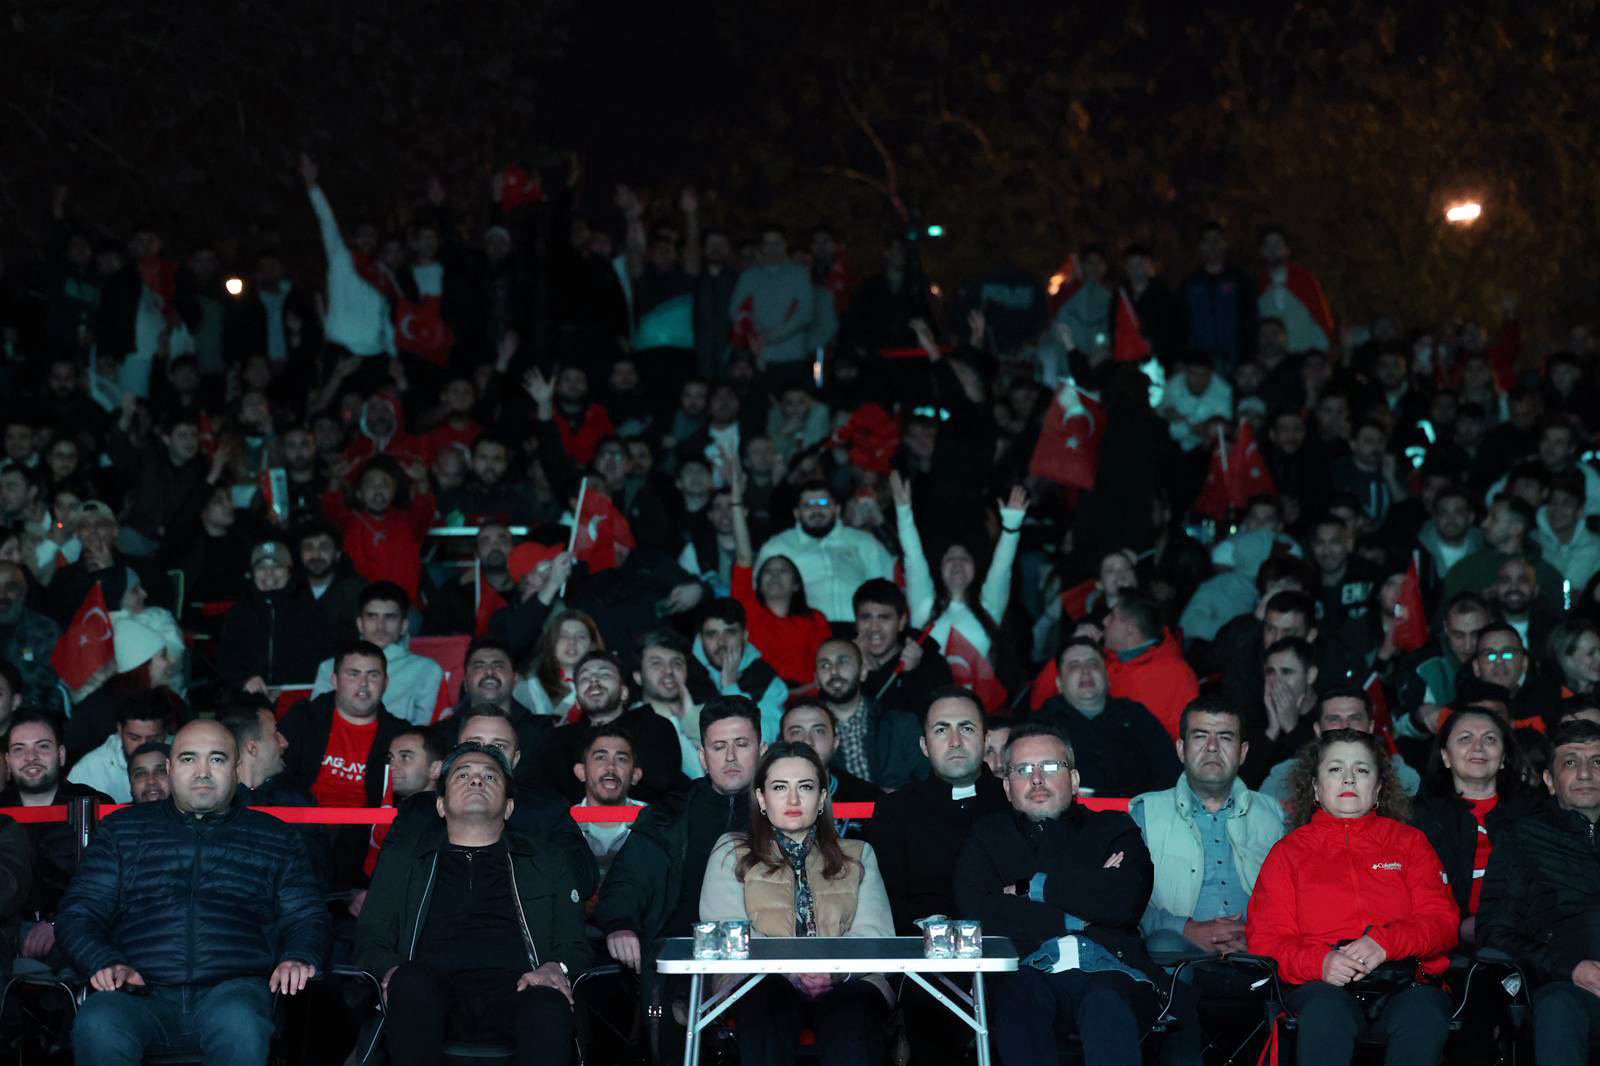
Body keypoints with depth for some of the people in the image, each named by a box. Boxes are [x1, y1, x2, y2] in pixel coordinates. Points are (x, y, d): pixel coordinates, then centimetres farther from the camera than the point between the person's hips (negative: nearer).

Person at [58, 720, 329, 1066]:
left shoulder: (273, 837, 23)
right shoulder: (123, 828, 23)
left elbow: (308, 917, 20)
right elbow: (78, 912, 17)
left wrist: (299, 958, -4)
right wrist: (104, 962, -5)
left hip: (232, 988, 0)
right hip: (140, 993, 0)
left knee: (239, 1024, -39)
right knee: (96, 1027, -37)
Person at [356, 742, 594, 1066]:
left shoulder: (547, 865, 29)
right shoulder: (401, 858, 30)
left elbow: (575, 946, 21)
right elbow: (370, 940, 20)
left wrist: (558, 969, -4)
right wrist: (391, 972, -4)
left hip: (511, 987, 0)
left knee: (549, 1007, -38)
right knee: (412, 981, -38)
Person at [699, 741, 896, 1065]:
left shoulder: (858, 856, 26)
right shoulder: (732, 852, 21)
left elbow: (876, 933, 9)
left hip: (846, 982, 1)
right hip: (762, 981, -1)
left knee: (854, 1007, -37)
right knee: (770, 999, -39)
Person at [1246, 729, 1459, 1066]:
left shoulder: (1410, 841, 24)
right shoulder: (1289, 851, 21)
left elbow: (1443, 921, 11)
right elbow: (1265, 939, 10)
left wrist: (1385, 942, -11)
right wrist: (1319, 962, -12)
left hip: (1405, 983, 1)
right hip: (1325, 985, -1)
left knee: (1423, 1020, -35)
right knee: (1326, 1015, -37)